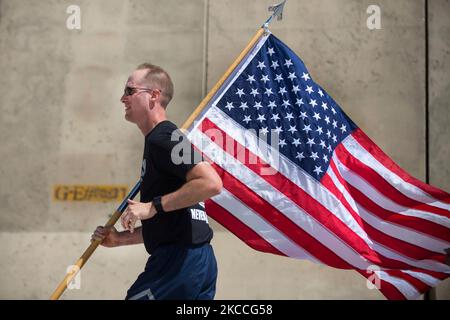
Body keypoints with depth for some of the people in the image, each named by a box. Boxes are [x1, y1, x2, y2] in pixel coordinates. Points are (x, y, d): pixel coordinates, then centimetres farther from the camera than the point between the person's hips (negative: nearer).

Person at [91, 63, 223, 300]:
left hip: (180, 261, -10)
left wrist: (153, 206, -19)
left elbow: (211, 183, -23)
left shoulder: (162, 138, -9)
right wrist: (121, 238, 17)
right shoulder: (157, 140, 22)